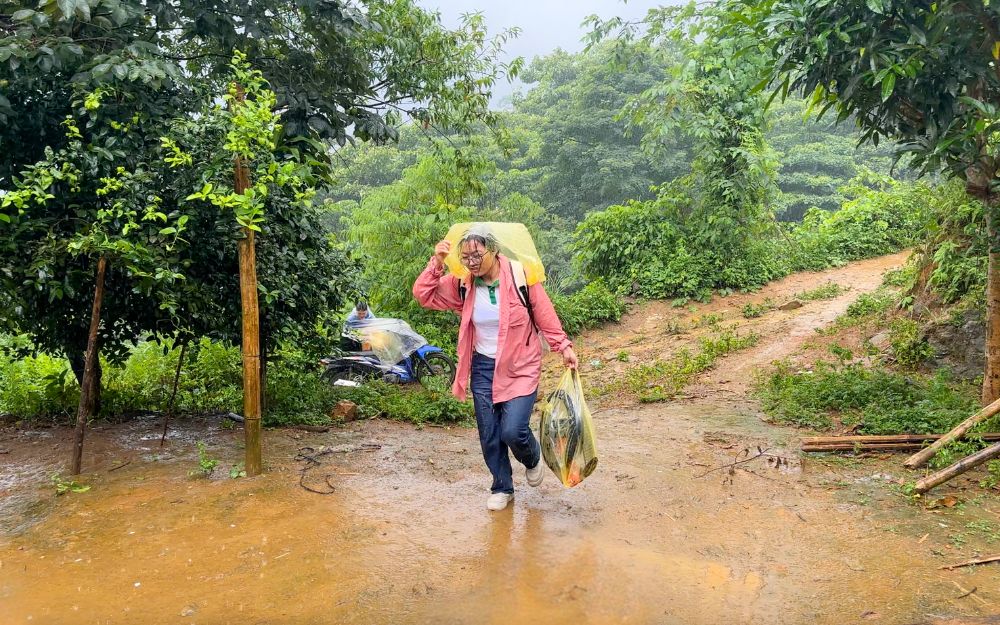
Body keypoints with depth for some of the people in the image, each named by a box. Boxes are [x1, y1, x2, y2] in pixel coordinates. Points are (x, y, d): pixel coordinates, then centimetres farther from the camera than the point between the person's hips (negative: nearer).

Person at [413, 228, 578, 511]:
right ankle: (502, 488, 31)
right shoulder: (462, 285, -5)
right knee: (489, 435, 8)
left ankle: (532, 459, 23)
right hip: (483, 368, 4)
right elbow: (423, 294, -4)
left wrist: (563, 347, -6)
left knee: (512, 431, -13)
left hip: (520, 368, -4)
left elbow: (545, 315, -6)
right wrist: (437, 262, -16)